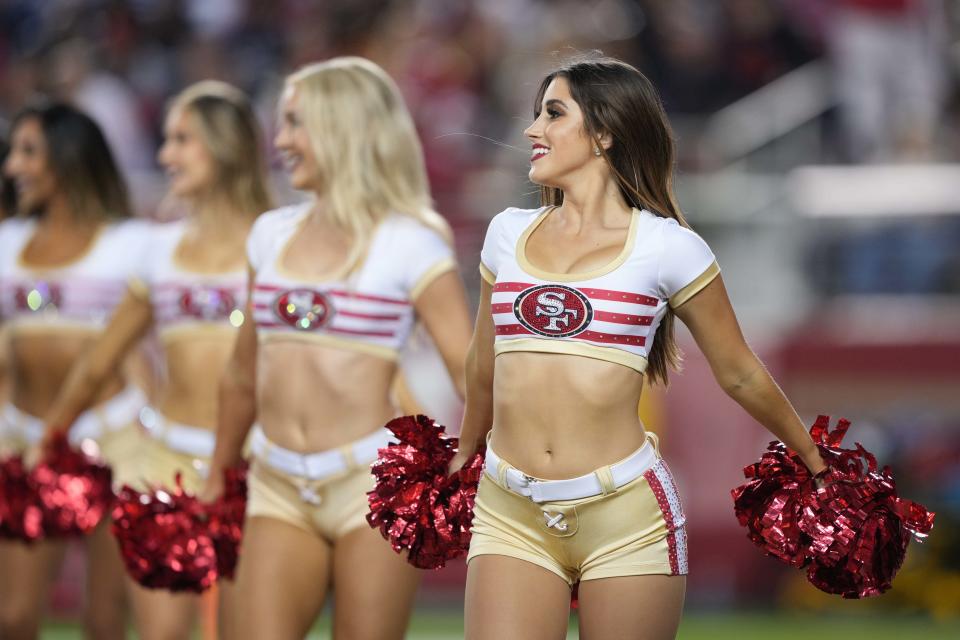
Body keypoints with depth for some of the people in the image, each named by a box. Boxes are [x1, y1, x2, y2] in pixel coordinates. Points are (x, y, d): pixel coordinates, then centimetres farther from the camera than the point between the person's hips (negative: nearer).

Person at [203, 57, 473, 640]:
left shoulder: (408, 243, -4)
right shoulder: (271, 235, 13)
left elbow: (470, 369, -9)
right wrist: (218, 475, 29)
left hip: (374, 481, -5)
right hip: (279, 484, 5)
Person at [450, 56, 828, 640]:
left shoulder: (666, 246, -1)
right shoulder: (509, 234, 11)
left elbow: (739, 373, 9)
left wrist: (816, 461, 16)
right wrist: (465, 453, 38)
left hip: (626, 514, -3)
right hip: (510, 514, 3)